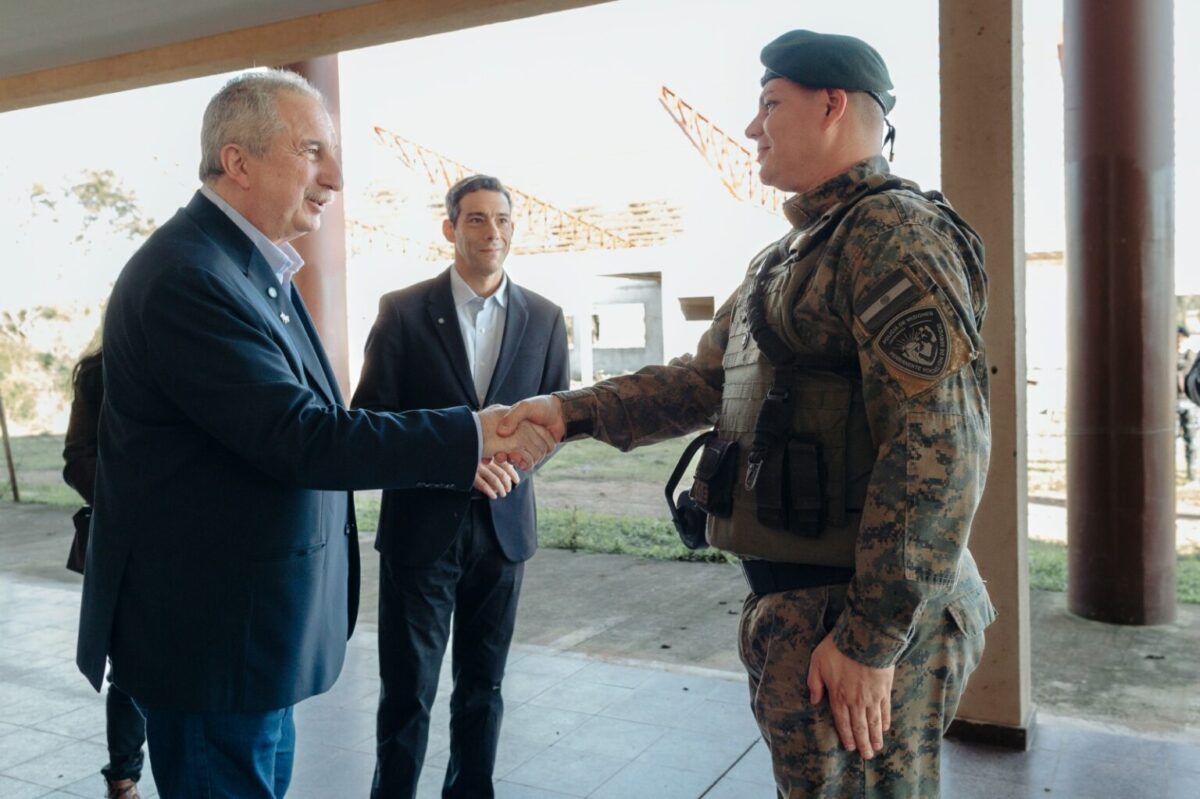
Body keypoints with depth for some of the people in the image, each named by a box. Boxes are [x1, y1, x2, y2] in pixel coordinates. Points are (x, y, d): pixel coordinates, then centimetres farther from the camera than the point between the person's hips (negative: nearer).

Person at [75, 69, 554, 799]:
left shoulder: (257, 270, 9)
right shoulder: (187, 275, -22)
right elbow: (300, 437, -26)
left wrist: (456, 459, 7)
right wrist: (472, 437, -23)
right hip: (212, 635, -10)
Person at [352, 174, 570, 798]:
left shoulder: (543, 318, 5)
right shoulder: (403, 310, -2)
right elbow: (371, 416, -4)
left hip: (503, 521, 3)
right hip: (421, 521, -2)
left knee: (483, 685, 13)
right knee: (407, 689, 5)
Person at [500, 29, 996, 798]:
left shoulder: (896, 231, -15)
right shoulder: (787, 257, 17)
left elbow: (940, 450, -23)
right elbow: (703, 379, 18)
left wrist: (872, 638, -22)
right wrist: (571, 410, 6)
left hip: (858, 618, -9)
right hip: (792, 603, 10)